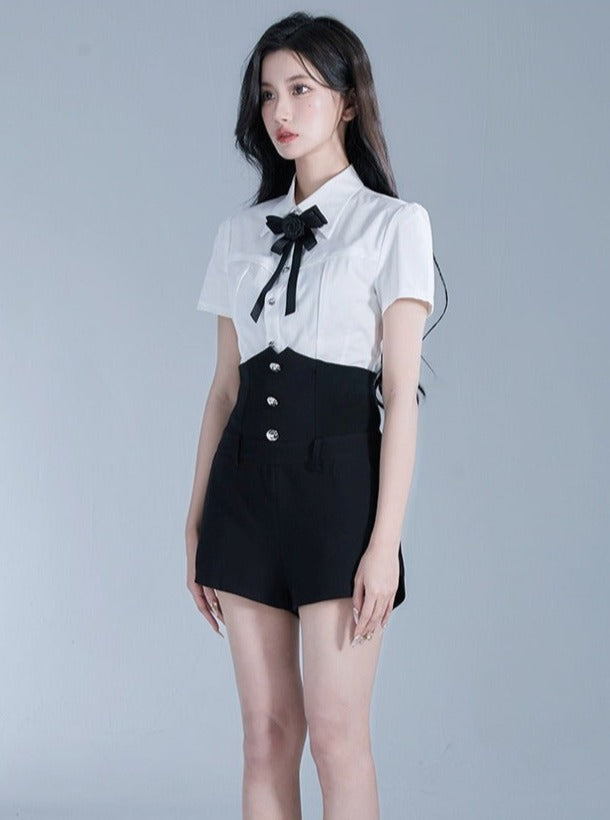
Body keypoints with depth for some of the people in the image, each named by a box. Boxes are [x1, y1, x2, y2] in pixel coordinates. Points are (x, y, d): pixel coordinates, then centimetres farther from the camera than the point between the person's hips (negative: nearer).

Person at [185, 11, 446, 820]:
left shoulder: (392, 224, -2)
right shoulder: (240, 233, 11)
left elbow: (402, 392, -8)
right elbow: (225, 385, 12)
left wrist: (384, 541, -14)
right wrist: (197, 522, 9)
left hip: (337, 474, -4)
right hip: (247, 481, 5)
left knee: (336, 731, -4)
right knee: (268, 731, 6)